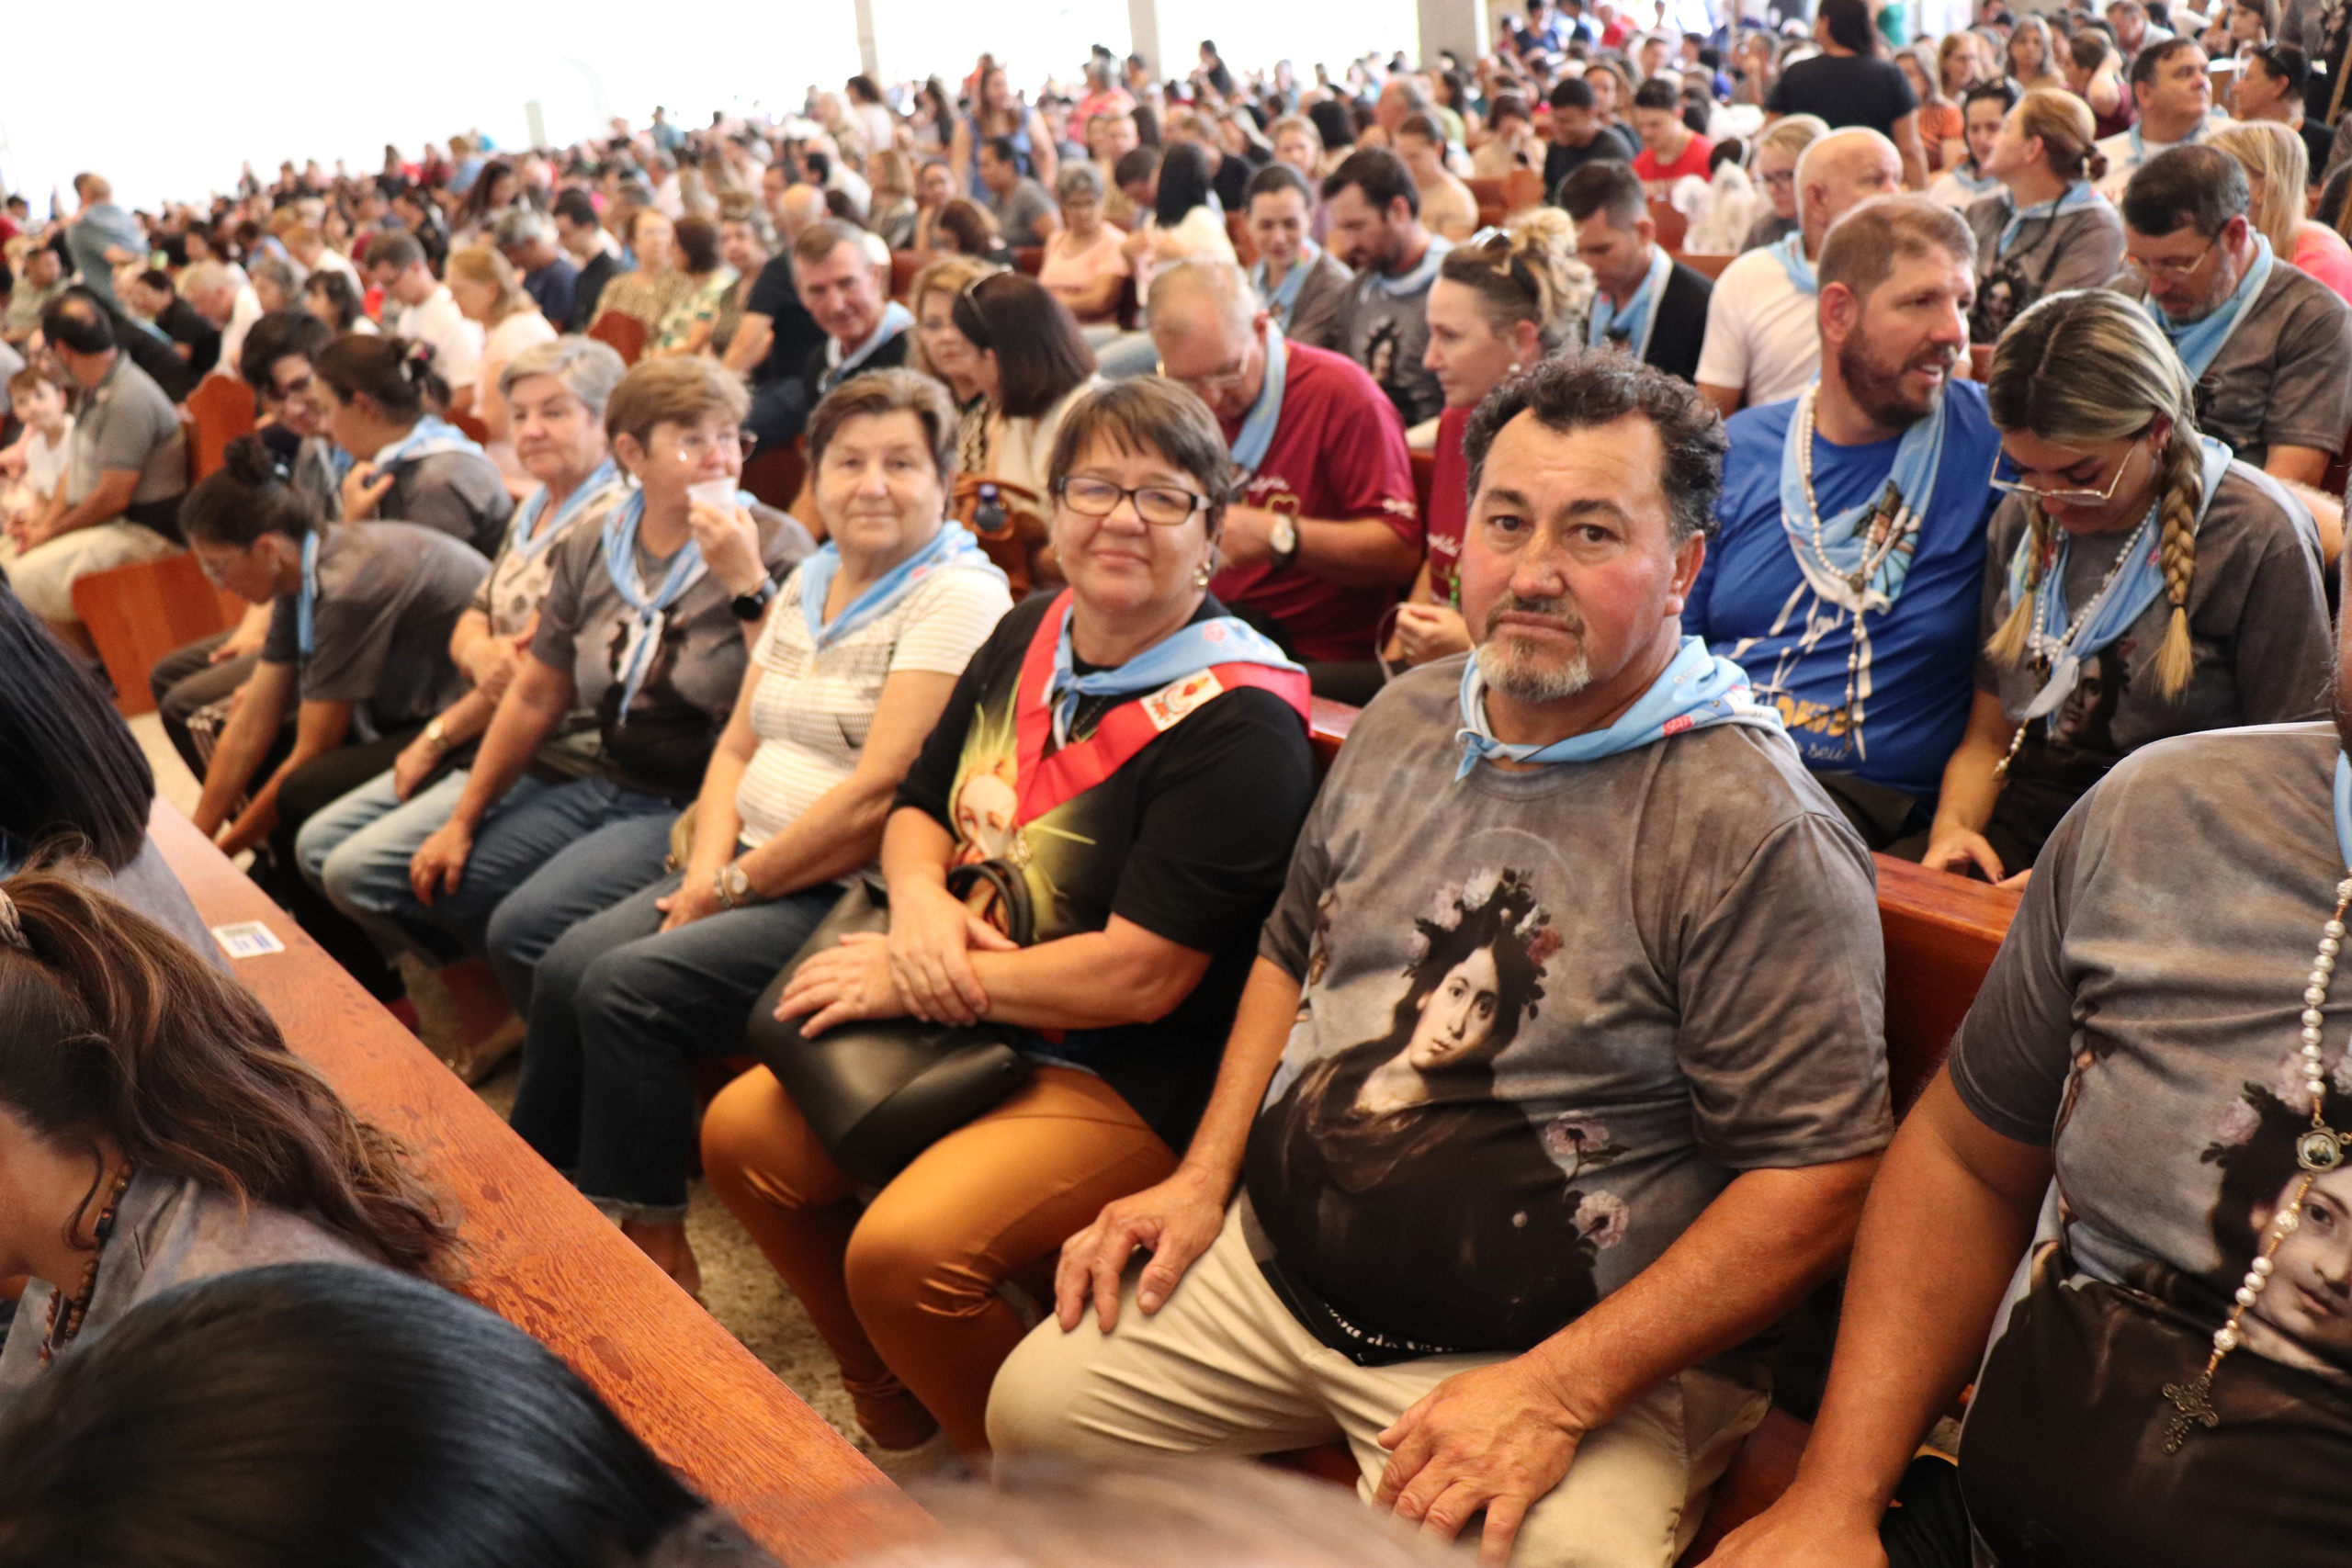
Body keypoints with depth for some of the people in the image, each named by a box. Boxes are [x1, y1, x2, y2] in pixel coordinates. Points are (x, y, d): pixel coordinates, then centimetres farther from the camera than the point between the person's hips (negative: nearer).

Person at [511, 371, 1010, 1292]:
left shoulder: (958, 597, -12)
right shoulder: (809, 582, 15)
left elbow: (878, 795, -19)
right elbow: (738, 746, 14)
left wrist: (737, 883, -13)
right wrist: (710, 865, -4)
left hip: (853, 896, -8)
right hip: (753, 868, 8)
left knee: (626, 989, -20)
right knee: (567, 968, -7)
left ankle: (654, 1246, -4)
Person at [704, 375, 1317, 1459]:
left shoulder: (1238, 724, -20)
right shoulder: (1030, 637, 6)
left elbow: (1139, 977, -23)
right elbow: (916, 809, 15)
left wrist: (917, 979, -16)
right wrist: (921, 903, -9)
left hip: (1129, 1081, -9)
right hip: (964, 1022, 9)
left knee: (902, 1251, -26)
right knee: (740, 1133, 4)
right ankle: (891, 1417, 23)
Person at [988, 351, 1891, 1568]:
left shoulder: (1755, 829, -18)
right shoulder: (1407, 718, 4)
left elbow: (1818, 1179, -20)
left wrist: (1558, 1393, -23)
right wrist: (1204, 1177, 6)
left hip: (1563, 1351, -6)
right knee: (1035, 1406, 6)